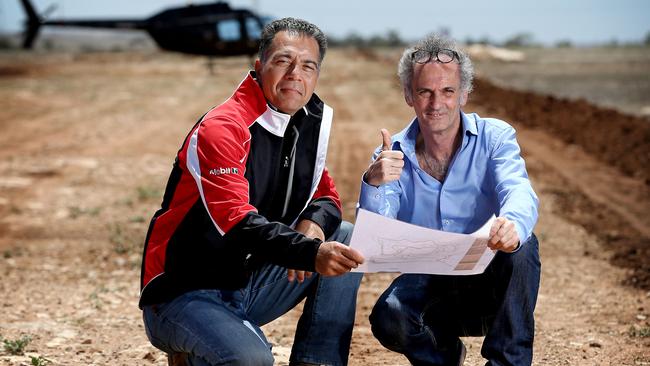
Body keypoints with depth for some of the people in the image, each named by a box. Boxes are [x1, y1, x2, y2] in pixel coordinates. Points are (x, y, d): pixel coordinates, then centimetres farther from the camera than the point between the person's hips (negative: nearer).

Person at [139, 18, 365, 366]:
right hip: (183, 295, -8)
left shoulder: (309, 123, 5)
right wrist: (311, 253, -46)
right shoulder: (222, 128, -20)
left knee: (345, 239, -4)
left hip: (250, 287, 8)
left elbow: (326, 196, 12)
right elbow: (238, 223, -32)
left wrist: (314, 223, -13)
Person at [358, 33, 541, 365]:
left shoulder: (494, 137, -3)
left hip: (490, 284, -1)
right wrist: (373, 184, -31)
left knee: (520, 245, -32)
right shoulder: (392, 156, 0)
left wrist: (512, 224, -48)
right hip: (427, 284, 1)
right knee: (388, 317, -30)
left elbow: (519, 192, -23)